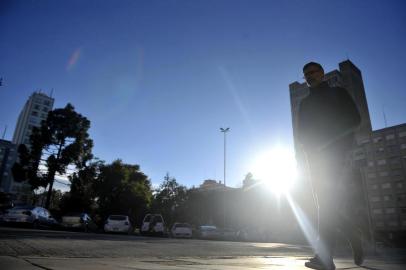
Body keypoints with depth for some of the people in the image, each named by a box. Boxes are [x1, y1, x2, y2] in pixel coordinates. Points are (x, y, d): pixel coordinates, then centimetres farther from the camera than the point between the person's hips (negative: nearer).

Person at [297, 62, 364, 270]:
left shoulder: (337, 93, 13)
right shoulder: (305, 103, 24)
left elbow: (354, 120, 2)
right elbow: (302, 131, 17)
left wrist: (331, 139, -12)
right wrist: (308, 145, -4)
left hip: (335, 151, -5)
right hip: (315, 155, 5)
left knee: (327, 202, -18)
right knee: (326, 203, 2)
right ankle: (354, 237, 23)